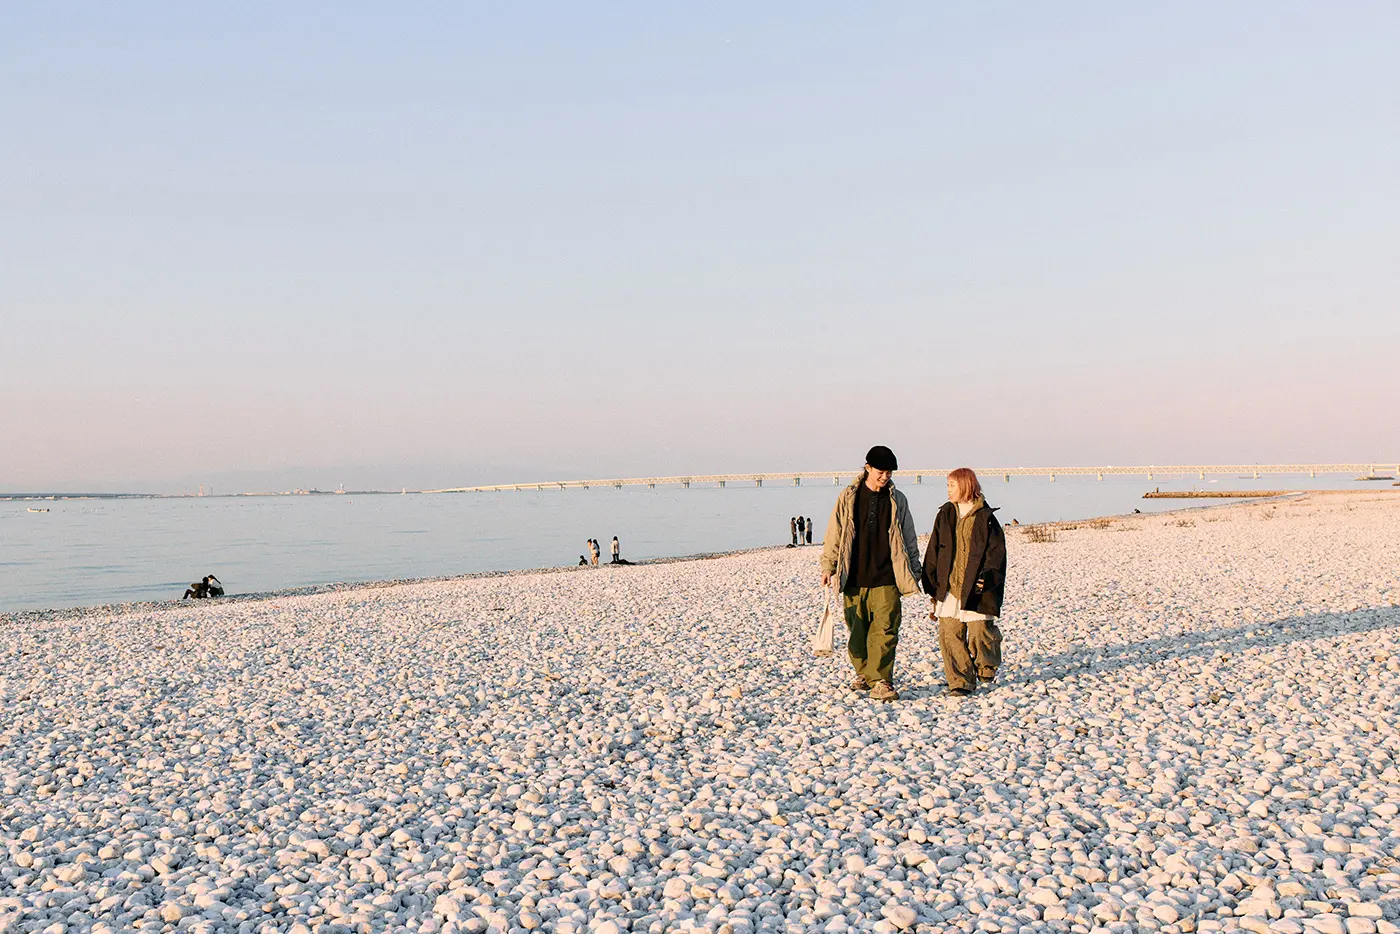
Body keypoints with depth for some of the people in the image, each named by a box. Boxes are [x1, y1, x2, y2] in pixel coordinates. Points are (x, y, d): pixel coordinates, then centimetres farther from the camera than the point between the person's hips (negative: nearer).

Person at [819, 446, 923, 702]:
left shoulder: (897, 500, 7)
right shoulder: (848, 498, 4)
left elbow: (909, 538, 14)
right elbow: (834, 534, 9)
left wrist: (914, 571, 13)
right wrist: (828, 566, 6)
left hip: (886, 578, 0)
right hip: (854, 578, 1)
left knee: (885, 630, -8)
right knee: (857, 630, 8)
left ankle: (880, 681, -5)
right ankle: (863, 673, 26)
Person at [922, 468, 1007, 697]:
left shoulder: (985, 516, -1)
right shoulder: (946, 514, 11)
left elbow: (997, 551, -2)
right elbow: (933, 551, 13)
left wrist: (989, 576, -16)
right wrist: (932, 586, 9)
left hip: (976, 587, -4)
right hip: (948, 586, 4)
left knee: (979, 631, -3)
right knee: (950, 635, -2)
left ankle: (987, 666, 28)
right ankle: (960, 682, 6)